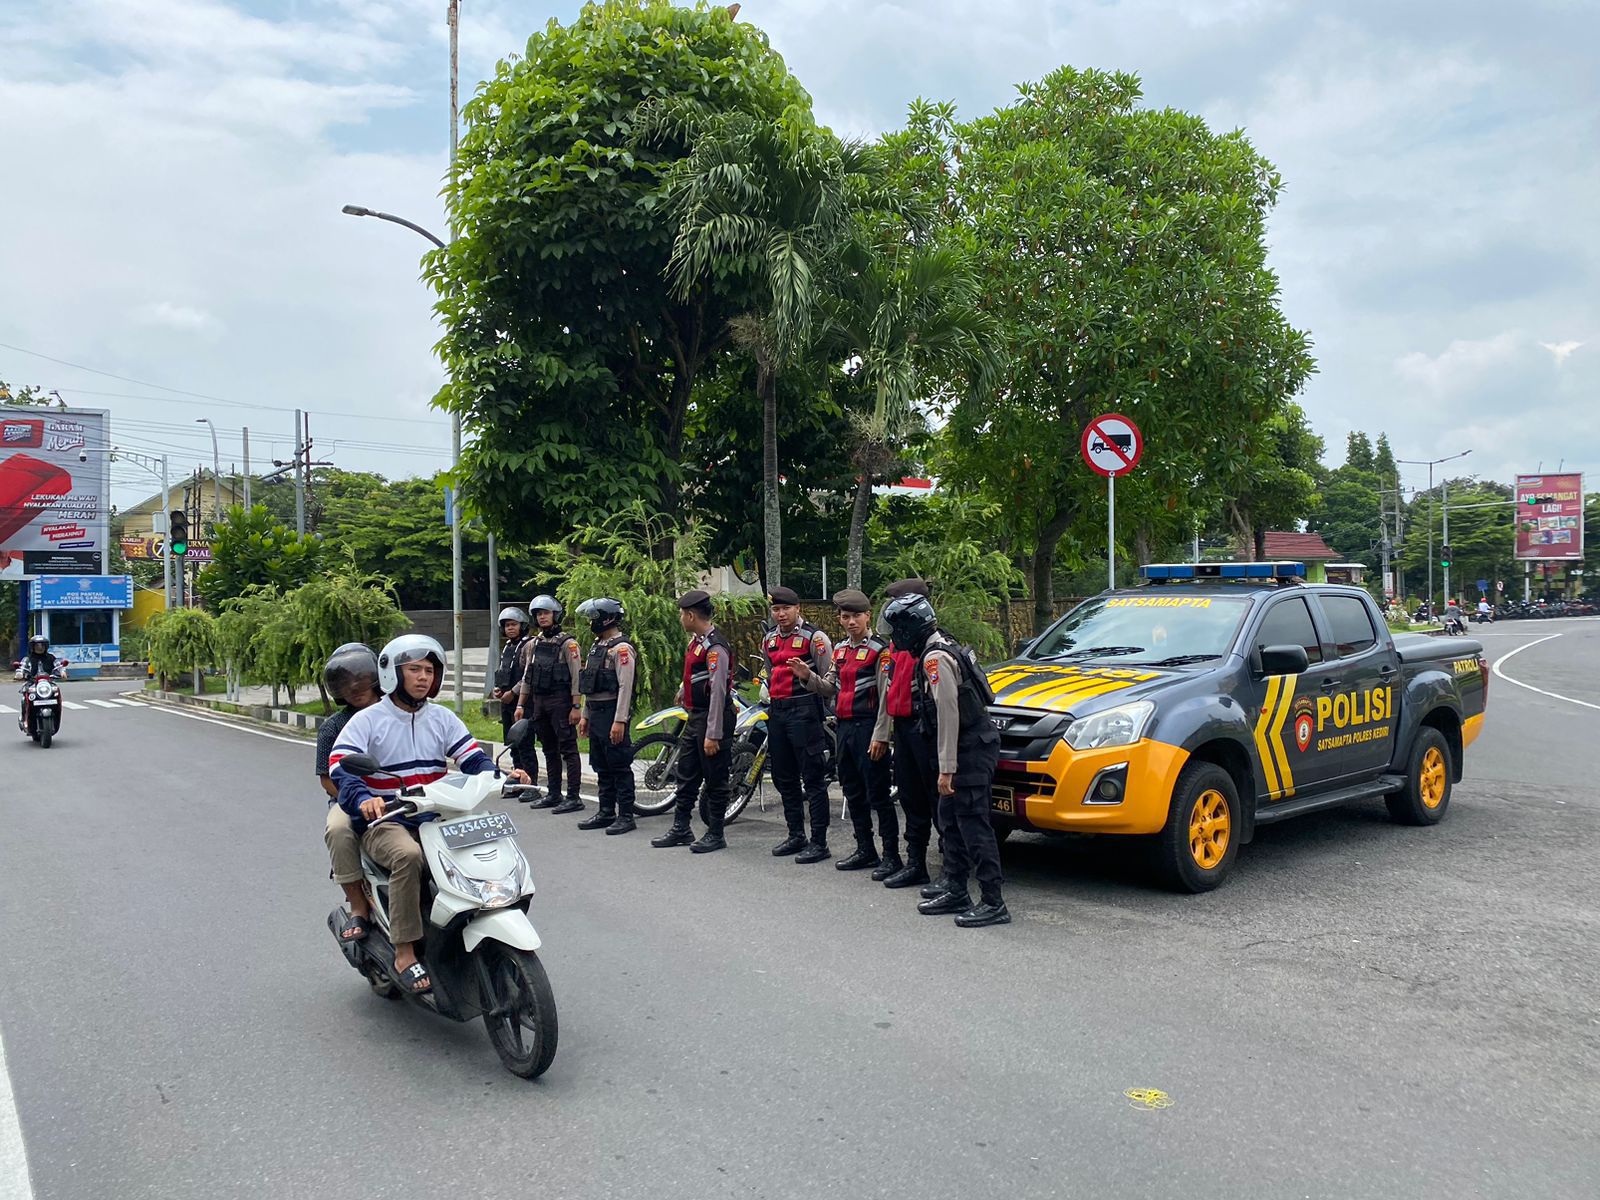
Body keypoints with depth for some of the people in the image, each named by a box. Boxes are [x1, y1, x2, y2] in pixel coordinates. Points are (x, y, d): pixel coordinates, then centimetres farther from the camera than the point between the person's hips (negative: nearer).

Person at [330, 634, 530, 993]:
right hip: (384, 822, -4)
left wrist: (503, 775, -17)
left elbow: (472, 759, 5)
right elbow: (340, 767, -14)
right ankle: (404, 955, -30)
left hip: (436, 819, 4)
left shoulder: (443, 718, 13)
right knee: (408, 856, -37)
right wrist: (363, 799, -35)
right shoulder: (367, 720, 0)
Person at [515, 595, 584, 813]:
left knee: (568, 750, -7)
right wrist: (520, 705, 14)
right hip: (539, 703, 8)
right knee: (549, 750, 13)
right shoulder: (535, 643, 15)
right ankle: (553, 794, 21)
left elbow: (576, 677, -12)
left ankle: (574, 797, -6)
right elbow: (527, 676, 18)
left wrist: (576, 706, -17)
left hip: (561, 703, -7)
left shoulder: (567, 642, -7)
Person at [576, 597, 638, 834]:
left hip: (613, 714, -10)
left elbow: (625, 687, -20)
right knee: (602, 768, 14)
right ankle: (606, 813, 22)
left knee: (620, 768, -4)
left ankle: (626, 816, 1)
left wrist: (620, 721, -24)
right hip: (596, 713, 10)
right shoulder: (597, 646, 17)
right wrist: (585, 716, 21)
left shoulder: (621, 648, -14)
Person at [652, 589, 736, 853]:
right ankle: (681, 829, 23)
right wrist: (684, 691, 38)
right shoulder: (696, 640, 11)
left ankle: (715, 834, 10)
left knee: (715, 780, 1)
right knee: (686, 776, 14)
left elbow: (718, 691, -24)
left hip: (713, 717, -10)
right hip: (694, 717, 10)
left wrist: (713, 735, -25)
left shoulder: (715, 646, -20)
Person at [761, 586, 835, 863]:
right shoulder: (768, 640, 16)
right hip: (777, 712, 8)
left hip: (804, 710, -8)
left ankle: (819, 842, -2)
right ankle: (796, 835, 25)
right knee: (784, 777, 13)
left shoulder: (814, 637, -7)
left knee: (813, 778, -6)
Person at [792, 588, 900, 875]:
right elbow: (830, 689, 18)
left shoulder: (879, 650, -9)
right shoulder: (840, 650, 15)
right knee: (853, 794, 14)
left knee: (878, 795, -4)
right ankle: (865, 851, 25)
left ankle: (891, 855, 3)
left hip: (868, 726, -8)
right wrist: (808, 677, 2)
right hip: (844, 726, 8)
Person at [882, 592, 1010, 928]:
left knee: (973, 825, -7)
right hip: (972, 749, 11)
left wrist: (946, 769, -21)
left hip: (970, 752, -11)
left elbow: (948, 714, -22)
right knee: (951, 821, 17)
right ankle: (956, 893, 25)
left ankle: (993, 903, -2)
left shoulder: (935, 658, -17)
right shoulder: (944, 648, 15)